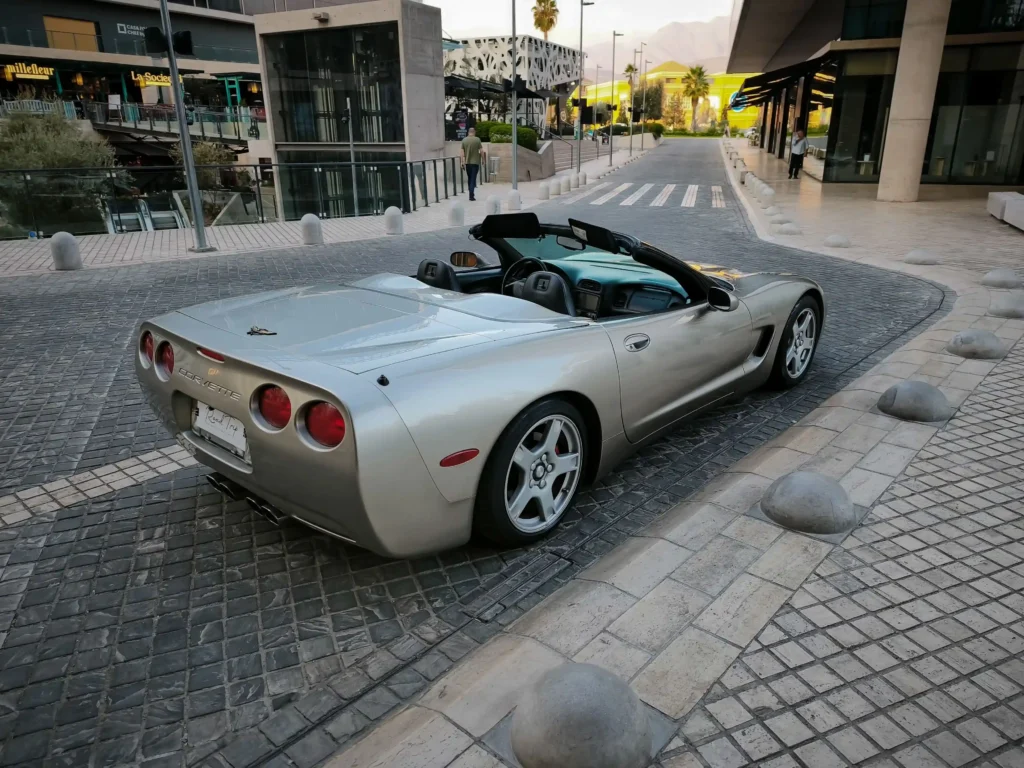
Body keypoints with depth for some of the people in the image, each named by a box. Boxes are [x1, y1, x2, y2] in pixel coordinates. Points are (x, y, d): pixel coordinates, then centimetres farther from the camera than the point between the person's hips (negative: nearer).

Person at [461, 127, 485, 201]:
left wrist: (463, 161, 4)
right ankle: (471, 196, -9)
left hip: (467, 162, 3)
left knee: (470, 179, 16)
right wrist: (483, 159, 5)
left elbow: (462, 152, 0)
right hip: (475, 162, -3)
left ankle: (471, 194, 23)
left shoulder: (464, 140, 2)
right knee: (473, 179, -1)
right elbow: (481, 151, -7)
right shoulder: (477, 140, -7)